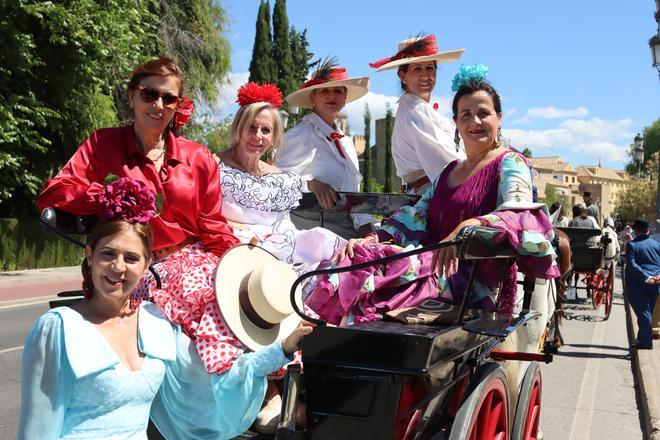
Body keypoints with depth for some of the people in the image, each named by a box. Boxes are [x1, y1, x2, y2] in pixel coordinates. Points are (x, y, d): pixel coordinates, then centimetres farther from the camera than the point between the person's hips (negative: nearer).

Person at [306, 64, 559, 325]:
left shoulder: (510, 163, 3)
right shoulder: (448, 172, 25)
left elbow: (519, 214, -18)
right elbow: (415, 218, 16)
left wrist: (467, 228, -37)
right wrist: (372, 239, -3)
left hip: (476, 282, -6)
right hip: (436, 264, 7)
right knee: (358, 260, -18)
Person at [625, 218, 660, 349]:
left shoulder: (632, 245, -8)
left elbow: (632, 265, -17)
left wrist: (646, 277, -17)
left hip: (637, 285, -5)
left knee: (643, 312, -2)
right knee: (647, 312, 14)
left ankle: (645, 342, -1)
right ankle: (643, 339, 21)